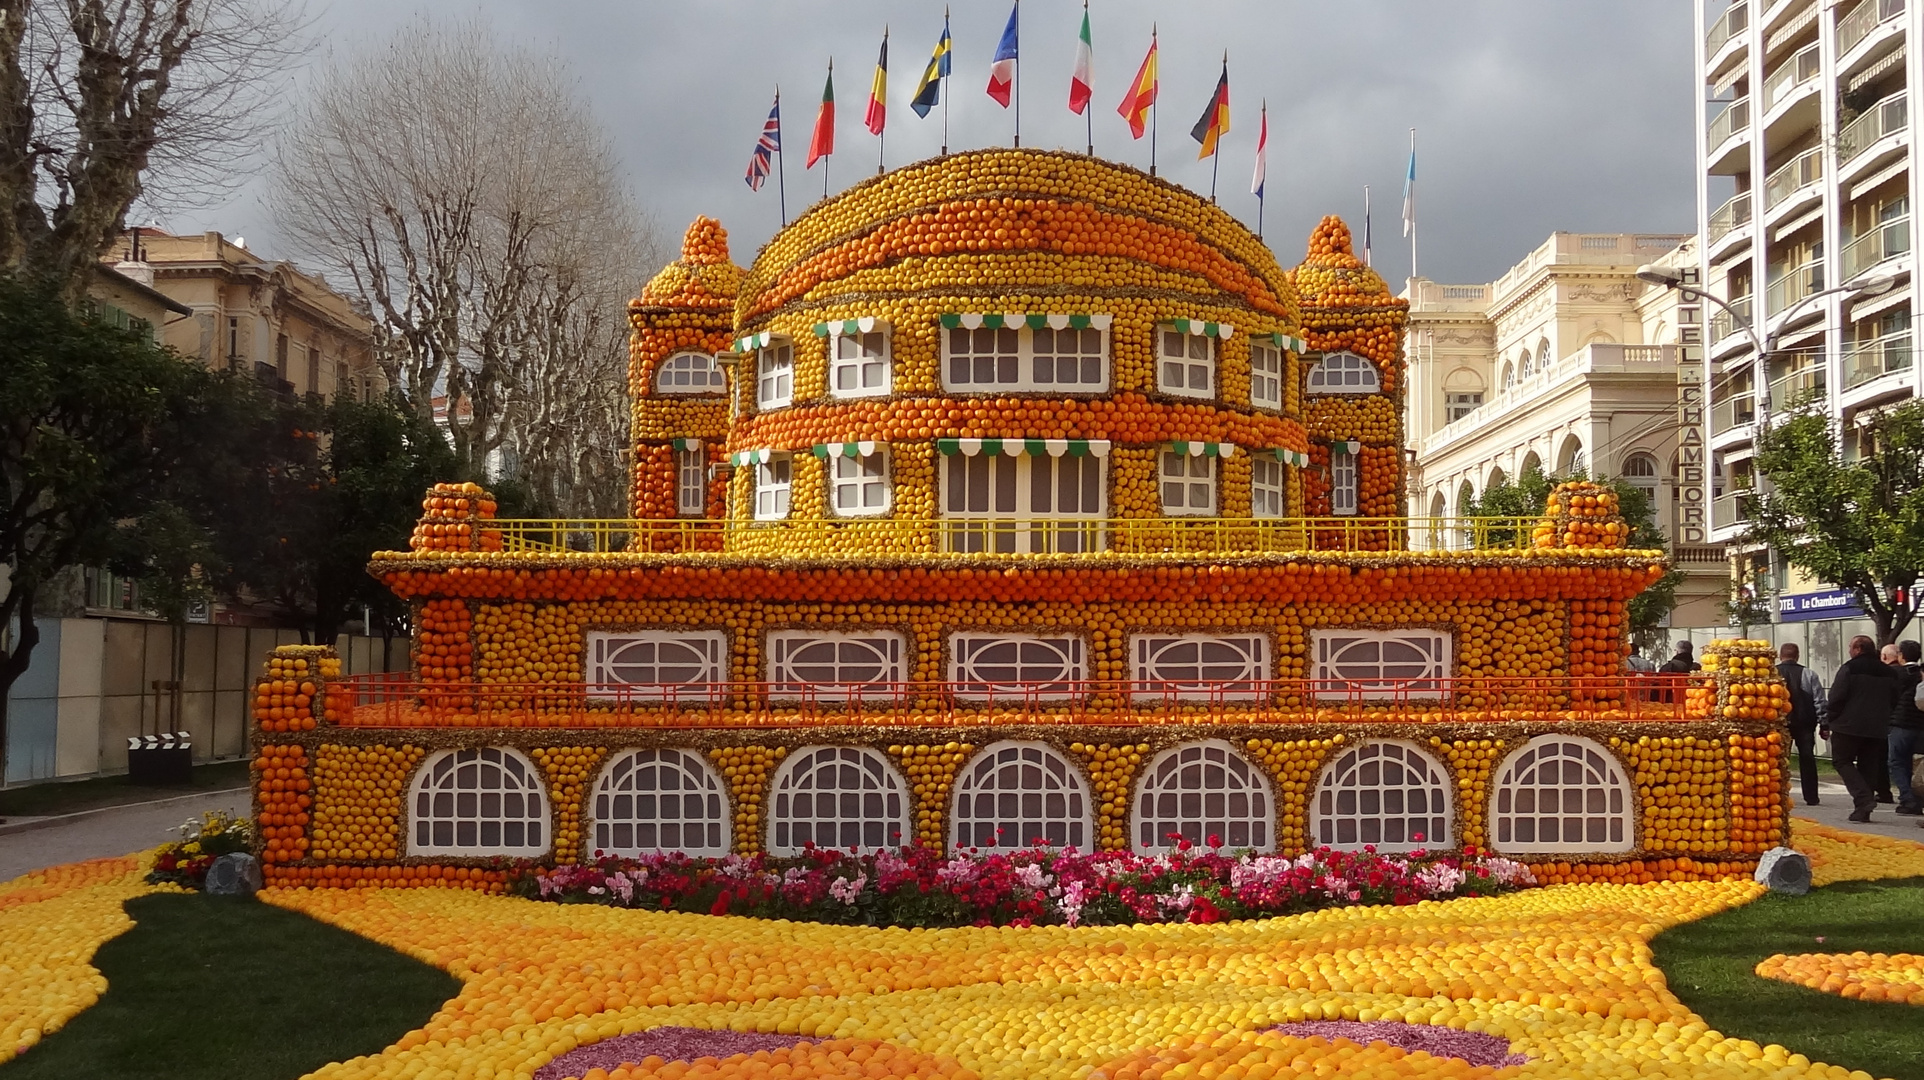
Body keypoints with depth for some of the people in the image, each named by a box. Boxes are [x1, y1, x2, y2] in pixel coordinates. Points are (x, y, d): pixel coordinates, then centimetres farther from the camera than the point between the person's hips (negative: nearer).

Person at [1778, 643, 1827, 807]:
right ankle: (1811, 797, 8)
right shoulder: (1809, 674, 1)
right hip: (1805, 723, 1)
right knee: (1807, 758, 8)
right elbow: (1820, 701, -1)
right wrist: (1823, 724, 3)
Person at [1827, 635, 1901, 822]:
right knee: (1868, 767, 11)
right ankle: (1863, 810, 9)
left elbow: (1836, 699, -12)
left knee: (1842, 760, 3)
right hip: (1877, 729, 6)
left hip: (1850, 726, -6)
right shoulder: (1889, 672, 13)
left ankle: (1863, 798, -16)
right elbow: (1894, 702, 19)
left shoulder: (1849, 668, -9)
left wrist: (1827, 723, -5)